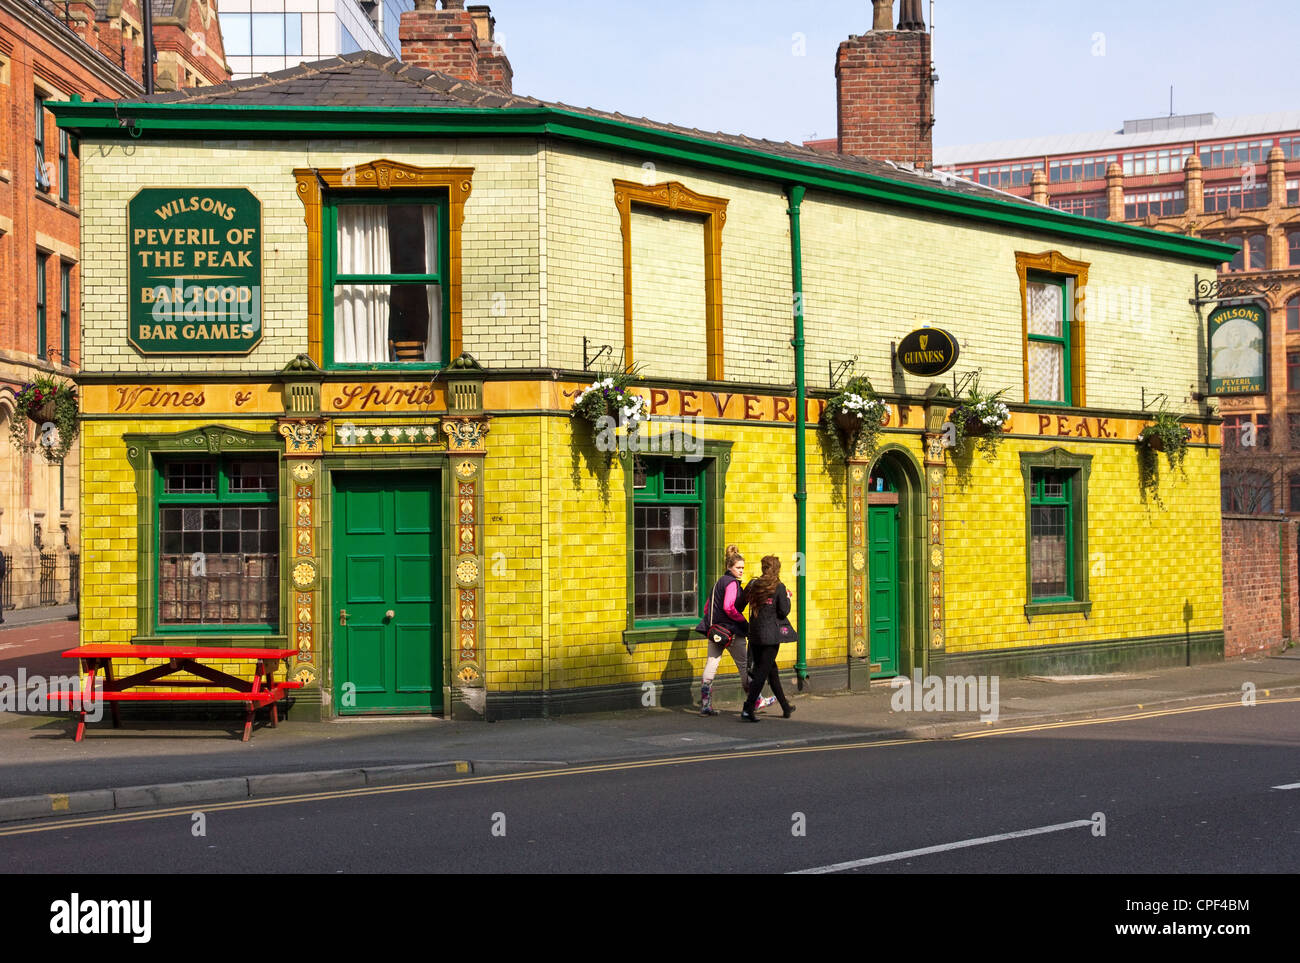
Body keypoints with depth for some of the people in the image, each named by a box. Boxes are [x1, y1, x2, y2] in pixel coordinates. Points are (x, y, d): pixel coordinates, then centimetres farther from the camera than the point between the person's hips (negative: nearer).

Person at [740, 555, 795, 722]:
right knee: (763, 672, -4)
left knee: (771, 670, 16)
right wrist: (787, 598, 9)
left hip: (754, 633, 6)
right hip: (771, 635, -6)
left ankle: (786, 707, 27)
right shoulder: (779, 588, -8)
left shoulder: (753, 585, 5)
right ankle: (748, 709, -14)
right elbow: (784, 611, -7)